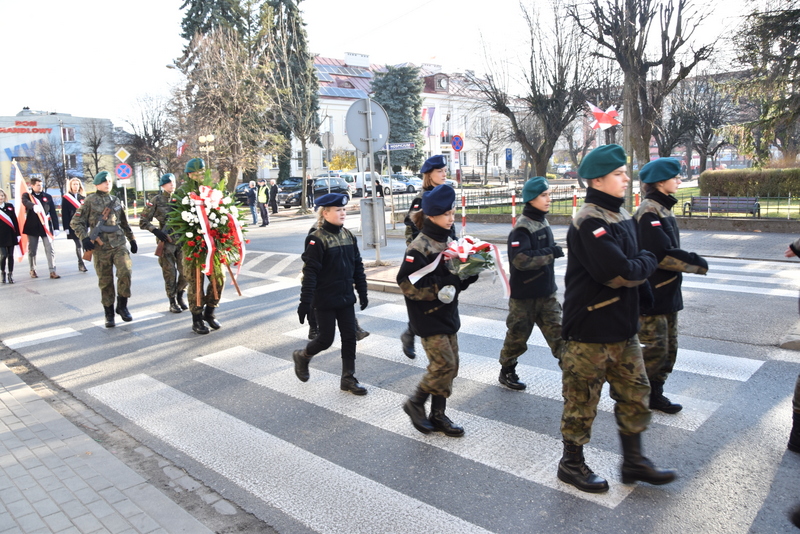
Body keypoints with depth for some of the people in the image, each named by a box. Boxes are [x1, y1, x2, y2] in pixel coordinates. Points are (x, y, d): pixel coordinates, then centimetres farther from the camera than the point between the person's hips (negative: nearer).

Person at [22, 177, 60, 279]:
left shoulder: (47, 197, 9)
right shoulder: (27, 195, 5)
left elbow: (53, 213, 7)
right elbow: (25, 202, -21)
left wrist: (56, 227, 1)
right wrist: (34, 206, -43)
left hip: (46, 227, 1)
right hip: (32, 227, 0)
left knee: (50, 250, -5)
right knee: (32, 250, 8)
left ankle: (52, 271, -4)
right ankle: (32, 270, 21)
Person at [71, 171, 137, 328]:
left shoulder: (116, 201, 13)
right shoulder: (90, 201, 1)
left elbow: (124, 222, 23)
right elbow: (75, 222, 0)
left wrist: (132, 239, 22)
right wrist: (84, 238, -13)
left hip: (119, 245, 3)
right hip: (100, 248, -2)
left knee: (125, 272, -17)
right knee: (105, 282, 3)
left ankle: (122, 306, 1)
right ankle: (109, 314, 15)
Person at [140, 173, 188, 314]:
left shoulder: (179, 198, 8)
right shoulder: (156, 200, -1)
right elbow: (143, 221, -1)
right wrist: (156, 231, -14)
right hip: (166, 242, -3)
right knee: (170, 273, 3)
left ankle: (180, 296, 24)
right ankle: (172, 302, 16)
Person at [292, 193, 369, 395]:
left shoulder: (348, 236, 5)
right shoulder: (317, 240, -15)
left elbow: (357, 266, 11)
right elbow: (310, 272, -17)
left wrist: (362, 292, 11)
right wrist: (305, 302, -19)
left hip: (346, 298, 6)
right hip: (325, 301, -6)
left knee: (349, 337, 7)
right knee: (326, 339, 3)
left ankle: (348, 379, 19)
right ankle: (302, 356, 34)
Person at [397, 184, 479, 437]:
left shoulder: (448, 241, 9)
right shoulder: (419, 246, -15)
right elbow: (407, 282, -22)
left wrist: (470, 273, -5)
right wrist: (440, 286, -26)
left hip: (448, 313, 8)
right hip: (428, 317, -8)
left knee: (450, 365, 11)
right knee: (443, 364, -8)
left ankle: (438, 415, 24)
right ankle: (415, 403, 14)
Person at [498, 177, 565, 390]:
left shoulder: (543, 223, 8)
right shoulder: (522, 228, -18)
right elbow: (521, 259, -31)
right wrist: (552, 253, -26)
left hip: (547, 293, 7)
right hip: (524, 295, -7)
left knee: (558, 332, 2)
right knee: (517, 335, 9)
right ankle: (506, 371, 28)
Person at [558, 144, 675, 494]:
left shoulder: (621, 216, 10)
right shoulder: (589, 222, -20)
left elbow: (635, 272, 15)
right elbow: (618, 273, -27)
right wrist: (647, 263, -9)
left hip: (623, 329, 9)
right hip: (589, 332, -9)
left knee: (635, 393, 17)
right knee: (582, 400, 6)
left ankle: (633, 461, 33)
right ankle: (571, 464, 25)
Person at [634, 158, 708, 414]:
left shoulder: (662, 209, 14)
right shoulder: (649, 212, -17)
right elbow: (661, 255, -24)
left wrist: (690, 261, 0)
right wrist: (697, 264, -12)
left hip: (667, 294, 10)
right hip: (651, 296, -10)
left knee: (669, 348, 15)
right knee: (655, 350, -5)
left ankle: (654, 394, 26)